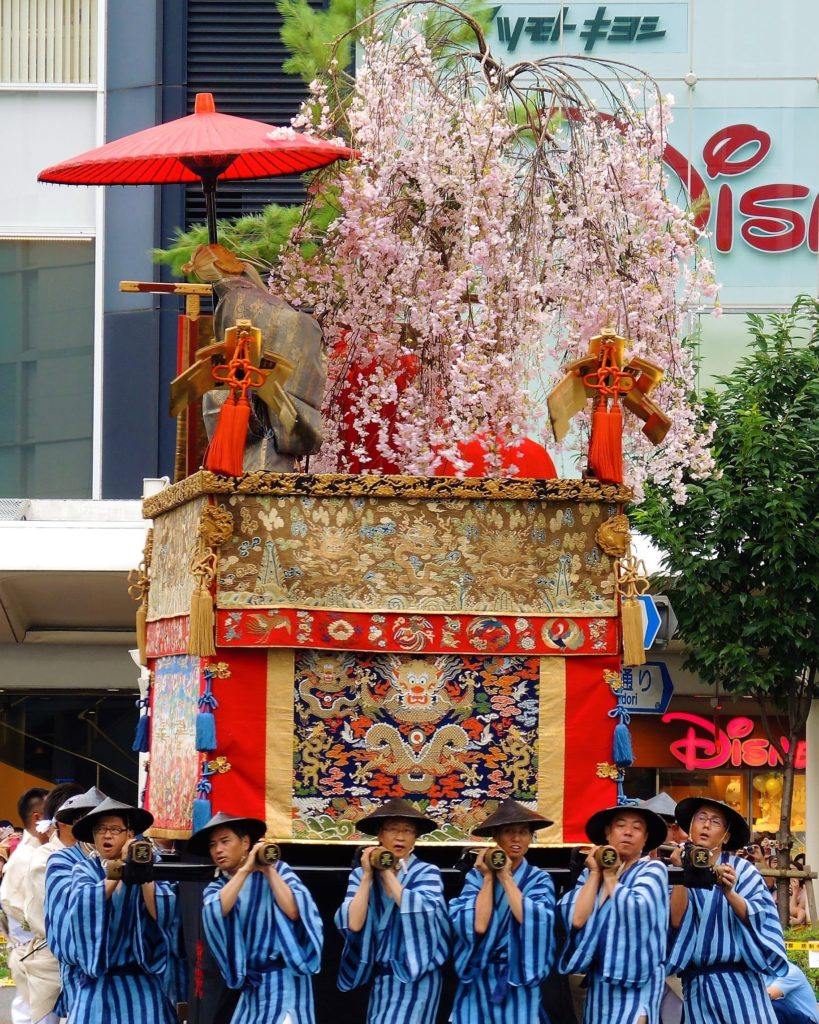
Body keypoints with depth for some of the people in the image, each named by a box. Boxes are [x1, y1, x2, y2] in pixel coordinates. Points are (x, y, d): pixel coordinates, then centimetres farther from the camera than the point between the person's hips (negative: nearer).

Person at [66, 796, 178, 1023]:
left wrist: (144, 874, -20)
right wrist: (121, 870, -20)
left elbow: (163, 915, -12)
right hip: (97, 986, 1)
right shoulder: (85, 871, 6)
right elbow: (83, 907, -15)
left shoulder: (149, 869, 3)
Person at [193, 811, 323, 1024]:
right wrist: (245, 869, -15)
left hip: (285, 980, -5)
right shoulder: (217, 888, 9)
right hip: (252, 984, 5)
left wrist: (268, 870, -14)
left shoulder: (277, 870, -2)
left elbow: (294, 912, -17)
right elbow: (216, 913, -14)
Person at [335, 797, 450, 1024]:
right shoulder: (361, 874, 3)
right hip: (380, 977, 4)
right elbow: (353, 924, -9)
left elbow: (421, 913, -22)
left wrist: (388, 873, -16)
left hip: (416, 978, -4)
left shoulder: (427, 872, -4)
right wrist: (368, 876, -11)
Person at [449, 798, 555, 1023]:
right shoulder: (476, 876, 1)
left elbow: (532, 922, -19)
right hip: (478, 982, 1)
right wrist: (488, 878, -9)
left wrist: (506, 878, -14)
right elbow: (477, 925, -13)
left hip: (519, 982, -1)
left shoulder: (539, 879, 0)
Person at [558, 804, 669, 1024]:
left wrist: (610, 876, -6)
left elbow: (633, 910, -22)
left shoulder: (653, 870, -4)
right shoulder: (591, 872, 9)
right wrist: (595, 873, -2)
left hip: (637, 982, -5)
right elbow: (577, 919, -6)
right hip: (599, 981, 5)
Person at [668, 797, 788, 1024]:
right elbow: (676, 922, -6)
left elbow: (756, 920, -6)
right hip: (696, 986, 1)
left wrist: (729, 892, -22)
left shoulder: (741, 869, 4)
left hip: (739, 983, -1)